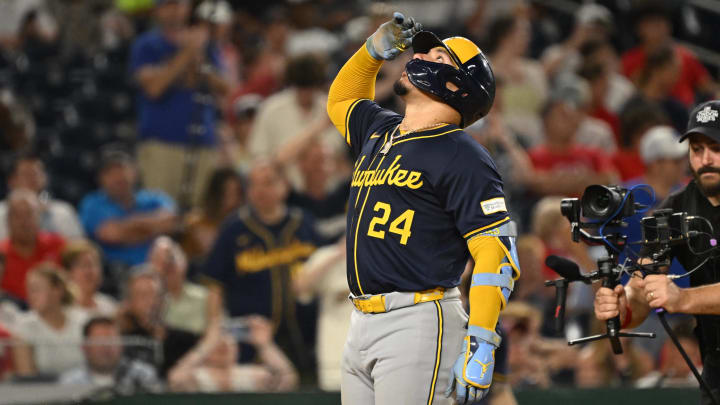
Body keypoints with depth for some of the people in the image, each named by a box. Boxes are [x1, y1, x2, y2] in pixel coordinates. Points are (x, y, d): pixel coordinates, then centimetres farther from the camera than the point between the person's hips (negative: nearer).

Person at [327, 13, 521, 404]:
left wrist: (480, 346, -22)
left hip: (418, 325, -8)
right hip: (360, 325, 8)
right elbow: (341, 100, 41)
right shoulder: (380, 131, 17)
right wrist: (375, 49, 24)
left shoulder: (463, 158, -8)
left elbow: (496, 254, -14)